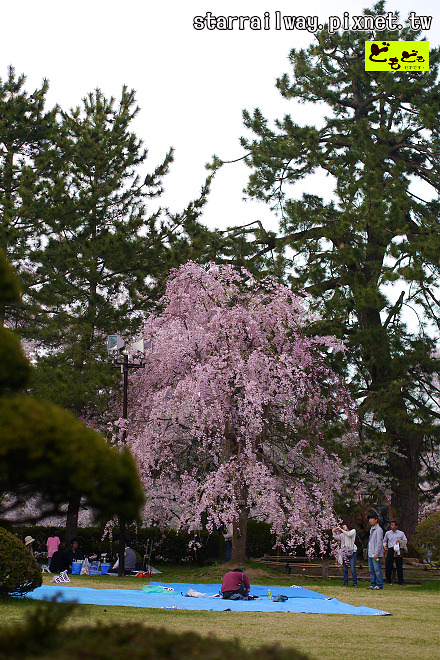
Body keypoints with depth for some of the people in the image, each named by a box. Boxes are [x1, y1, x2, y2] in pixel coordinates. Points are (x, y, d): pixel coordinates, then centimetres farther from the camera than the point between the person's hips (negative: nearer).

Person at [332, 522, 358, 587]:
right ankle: (345, 583, 10)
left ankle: (355, 583, -2)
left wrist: (341, 530, -7)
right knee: (344, 569, 3)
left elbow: (349, 534, -10)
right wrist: (334, 531, -2)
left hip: (352, 552, -4)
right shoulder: (342, 534, 19)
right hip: (344, 552, 4)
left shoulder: (353, 531, 9)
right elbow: (336, 538, 7)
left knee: (353, 569, -9)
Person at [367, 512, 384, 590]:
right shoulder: (371, 529, 17)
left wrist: (376, 554, -18)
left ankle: (379, 585, -2)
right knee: (371, 570, 11)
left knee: (377, 570, -6)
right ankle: (373, 584, 17)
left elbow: (379, 543, -15)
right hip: (370, 554, 9)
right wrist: (369, 551, 16)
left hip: (376, 554, -9)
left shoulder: (379, 530, -11)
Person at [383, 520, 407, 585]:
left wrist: (400, 542, -4)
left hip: (398, 551, 0)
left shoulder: (401, 533, 8)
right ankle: (388, 580, 13)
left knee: (399, 566, -1)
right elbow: (384, 541, 21)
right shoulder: (388, 533, 10)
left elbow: (405, 541, 14)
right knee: (388, 565, -2)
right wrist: (384, 546, 3)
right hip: (390, 550, 1)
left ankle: (400, 581, 7)